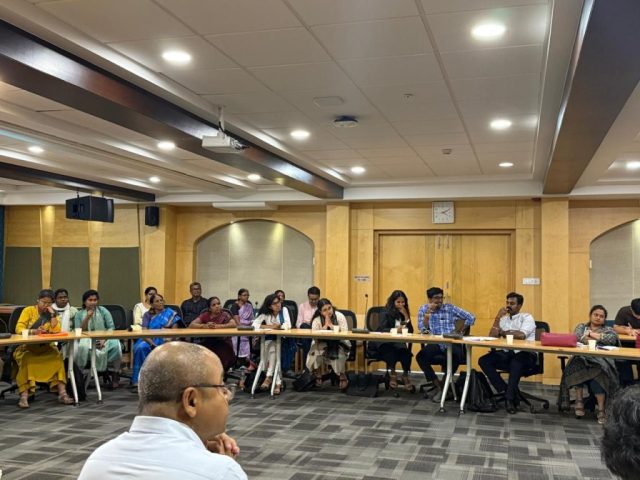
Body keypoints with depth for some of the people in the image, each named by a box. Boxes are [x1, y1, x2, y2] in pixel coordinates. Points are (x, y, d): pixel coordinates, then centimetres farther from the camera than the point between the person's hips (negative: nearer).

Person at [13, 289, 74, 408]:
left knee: (57, 355, -26)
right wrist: (33, 331, -27)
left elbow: (56, 331, -5)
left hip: (44, 348, 2)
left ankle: (62, 393, -29)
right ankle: (24, 396, -37)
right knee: (26, 358, -34)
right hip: (26, 346, -2)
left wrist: (52, 314, -9)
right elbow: (19, 329, -10)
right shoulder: (28, 310, 2)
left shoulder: (52, 313, 10)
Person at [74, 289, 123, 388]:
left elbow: (111, 328, -1)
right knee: (82, 346, -36)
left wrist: (104, 340, -17)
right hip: (87, 340, 0)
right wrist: (87, 318, -13)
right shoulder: (79, 314, 8)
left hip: (104, 339, 0)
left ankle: (116, 375, -14)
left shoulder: (103, 311, 8)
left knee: (116, 345, -31)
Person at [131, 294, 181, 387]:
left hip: (165, 341, -1)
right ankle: (138, 380, -28)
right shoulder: (147, 315, 12)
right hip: (149, 340, 1)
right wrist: (153, 344, -19)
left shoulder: (170, 314, 10)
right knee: (140, 348, -33)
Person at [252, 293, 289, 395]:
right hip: (269, 340, 1)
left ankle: (269, 377, -26)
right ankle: (278, 382, -31)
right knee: (272, 350, -32)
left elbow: (288, 325, -11)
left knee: (274, 349, -33)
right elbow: (255, 325, -13)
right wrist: (269, 326, -17)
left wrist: (276, 326, -14)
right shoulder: (265, 313, 0)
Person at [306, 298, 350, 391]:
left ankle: (343, 378, -13)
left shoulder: (339, 316, -12)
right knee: (317, 350, -30)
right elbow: (315, 337, -24)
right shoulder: (316, 320, -10)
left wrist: (331, 325, -23)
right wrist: (325, 325, -26)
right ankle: (318, 377, -12)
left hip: (338, 344, -1)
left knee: (339, 353, -33)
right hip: (323, 344, 1)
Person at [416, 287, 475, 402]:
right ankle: (438, 385, -13)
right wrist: (428, 312, -10)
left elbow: (471, 318, 9)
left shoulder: (450, 308, 8)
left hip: (451, 344, -1)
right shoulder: (423, 309, 10)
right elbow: (422, 329, -2)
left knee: (457, 355, -35)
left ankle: (444, 383, -12)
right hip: (434, 345, 1)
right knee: (420, 357, -29)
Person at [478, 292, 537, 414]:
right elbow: (492, 337, 3)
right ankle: (506, 391, -15)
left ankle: (510, 399, -26)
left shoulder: (526, 317, 0)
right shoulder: (504, 319, 15)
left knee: (515, 363, -39)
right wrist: (498, 317, -5)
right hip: (507, 354, 6)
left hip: (525, 355, -6)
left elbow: (521, 335, -20)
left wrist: (502, 332, -5)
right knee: (483, 361, -16)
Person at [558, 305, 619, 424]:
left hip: (601, 360, -1)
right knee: (578, 365, -36)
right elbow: (576, 337, 0)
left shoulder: (608, 330, 20)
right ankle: (579, 401, -28)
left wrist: (592, 334, -1)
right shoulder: (581, 326, 24)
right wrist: (598, 339, -6)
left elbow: (613, 338, -5)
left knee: (597, 372, -36)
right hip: (581, 358, 1)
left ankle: (601, 409, -33)